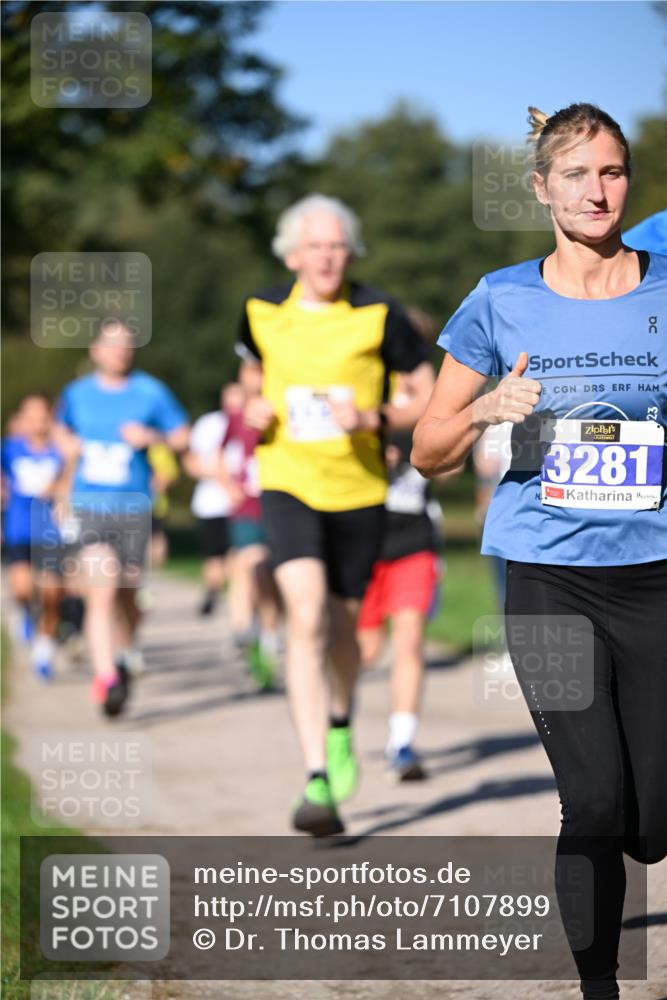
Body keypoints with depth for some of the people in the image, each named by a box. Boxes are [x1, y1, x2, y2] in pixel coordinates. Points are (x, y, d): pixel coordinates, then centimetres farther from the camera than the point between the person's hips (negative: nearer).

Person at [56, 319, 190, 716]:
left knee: (125, 597, 8)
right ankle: (107, 678, -17)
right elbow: (63, 428, 26)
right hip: (88, 506, 0)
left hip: (134, 508, 0)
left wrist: (151, 437, -14)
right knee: (101, 594, -14)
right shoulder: (77, 393, 7)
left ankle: (123, 659, 36)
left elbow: (182, 437, 4)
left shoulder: (151, 392, 1)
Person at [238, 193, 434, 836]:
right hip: (288, 485, 0)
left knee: (341, 622, 13)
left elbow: (429, 395, 1)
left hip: (358, 489, 1)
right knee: (306, 617, -19)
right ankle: (317, 783, -23)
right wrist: (255, 410, 1)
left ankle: (340, 723, 48)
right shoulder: (263, 313, 1)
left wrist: (374, 419, -17)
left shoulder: (379, 316, -6)